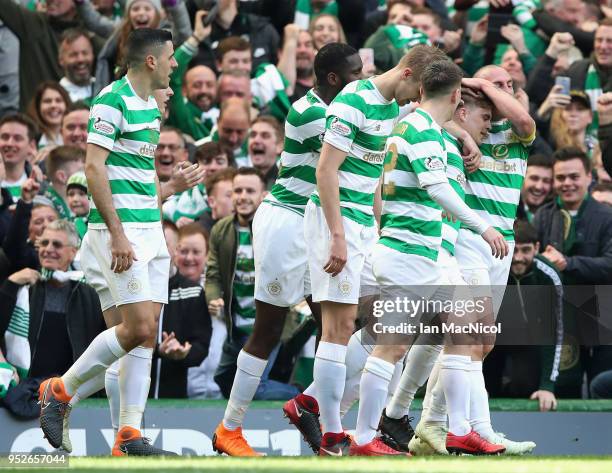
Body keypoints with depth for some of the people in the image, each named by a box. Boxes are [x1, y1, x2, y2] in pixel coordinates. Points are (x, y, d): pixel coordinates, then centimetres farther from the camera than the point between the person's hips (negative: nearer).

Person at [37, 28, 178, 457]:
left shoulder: (151, 106, 15)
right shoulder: (113, 101, -12)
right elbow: (94, 167, -18)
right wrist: (118, 235, -22)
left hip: (149, 231, 9)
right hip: (120, 231, -9)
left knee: (146, 334, 2)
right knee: (137, 328, -14)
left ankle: (129, 435, 1)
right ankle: (60, 391, 2)